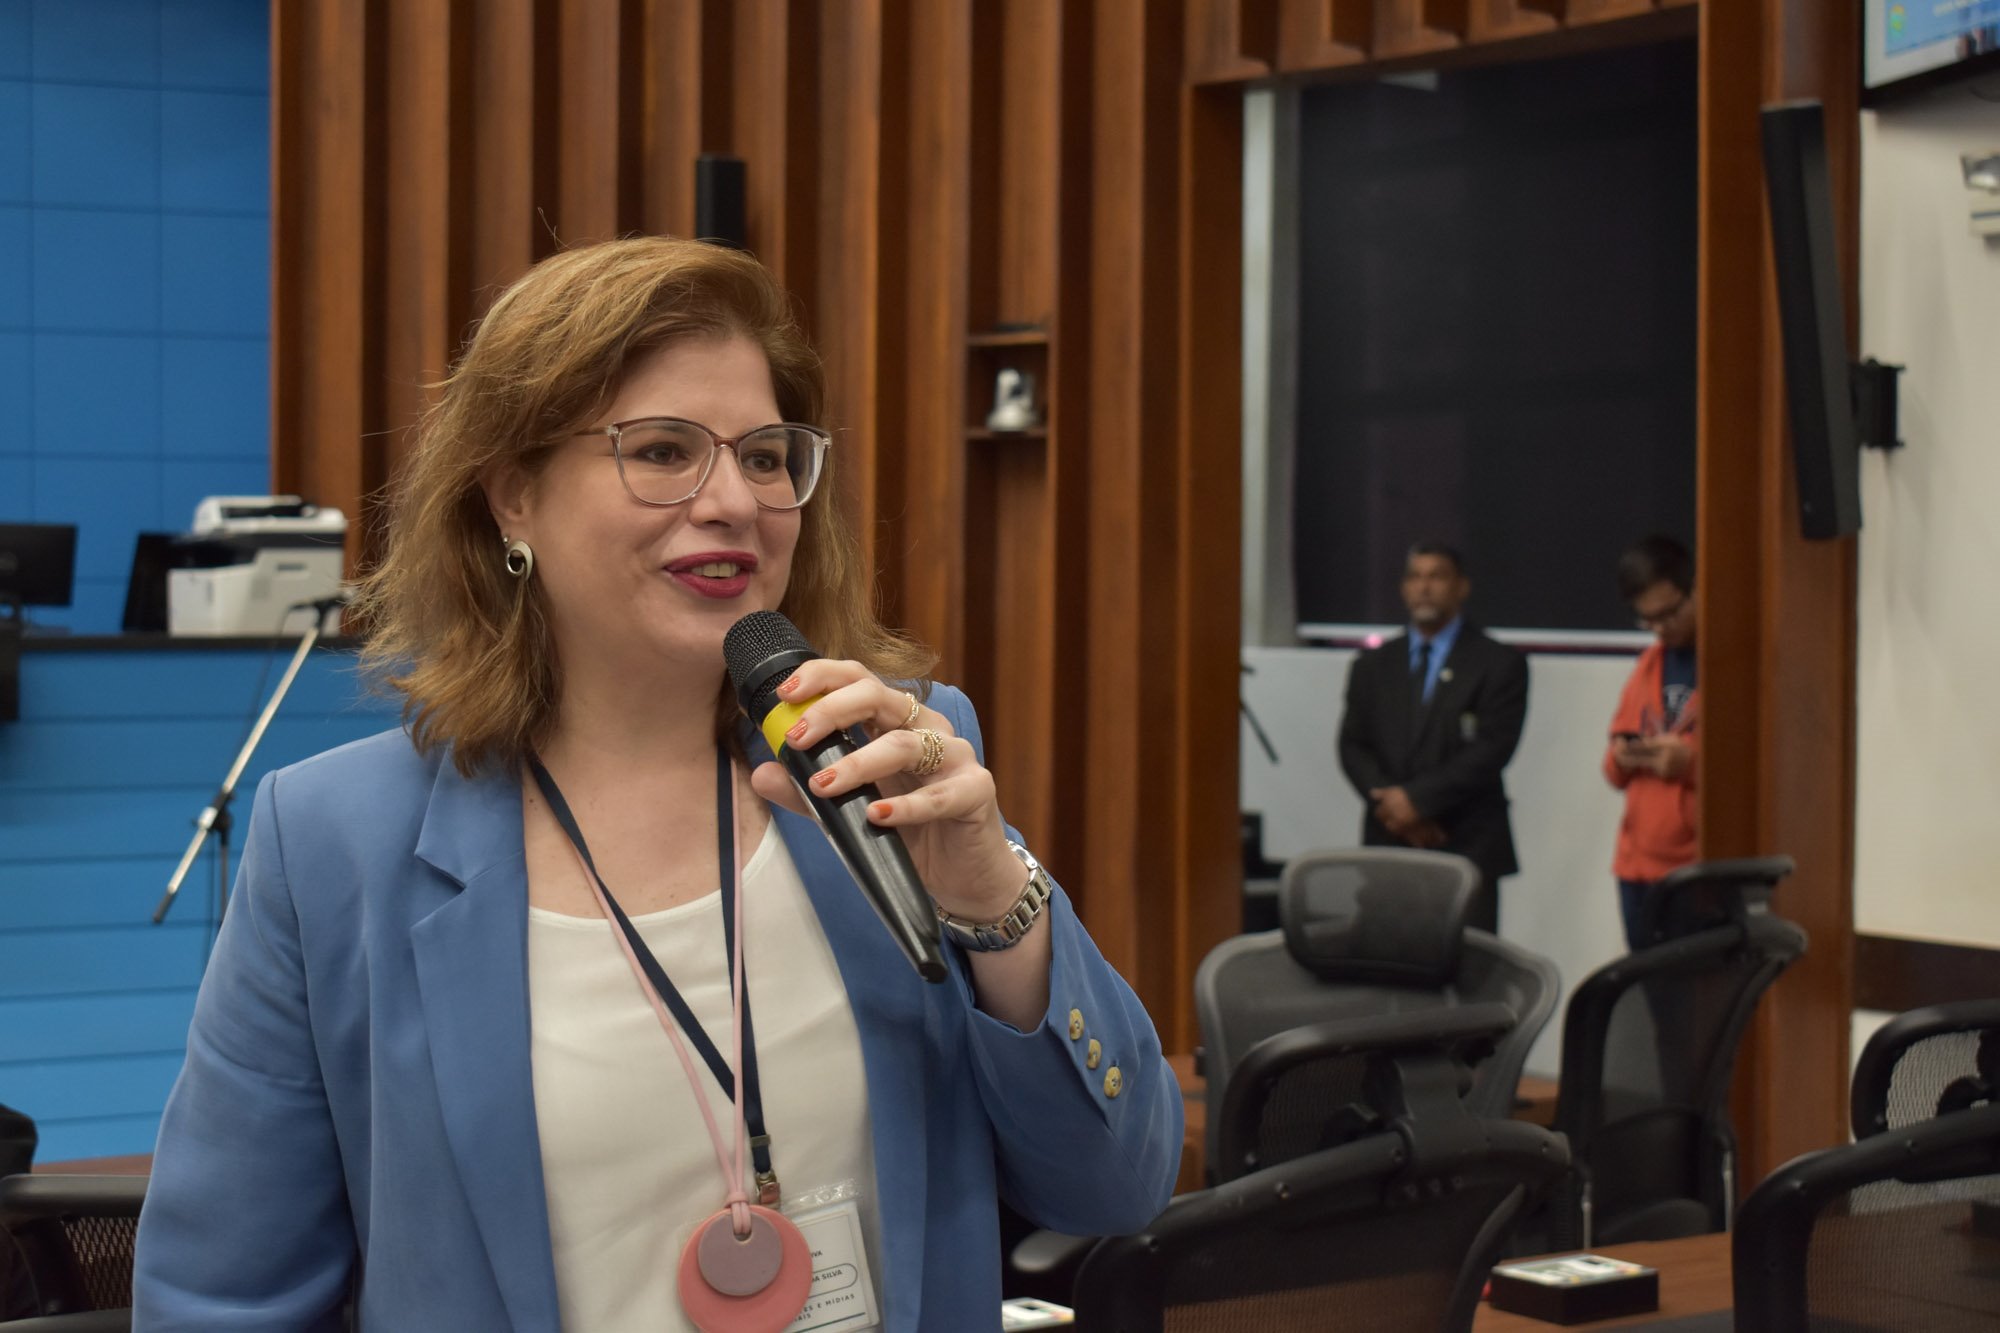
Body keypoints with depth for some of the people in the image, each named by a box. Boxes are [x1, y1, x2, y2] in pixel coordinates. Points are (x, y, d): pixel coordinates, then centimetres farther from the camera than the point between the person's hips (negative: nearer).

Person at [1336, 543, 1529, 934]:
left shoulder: (1500, 664, 3)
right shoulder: (1372, 666, 16)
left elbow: (1491, 749, -7)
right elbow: (1353, 747, 9)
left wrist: (1417, 798, -13)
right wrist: (1391, 804, -8)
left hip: (1467, 847, -3)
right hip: (1388, 844, 3)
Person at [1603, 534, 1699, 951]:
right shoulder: (1649, 663, 16)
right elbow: (1615, 768, 22)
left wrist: (1691, 762, -21)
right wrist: (1622, 757, 0)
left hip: (1704, 871, -6)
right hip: (1638, 868, 6)